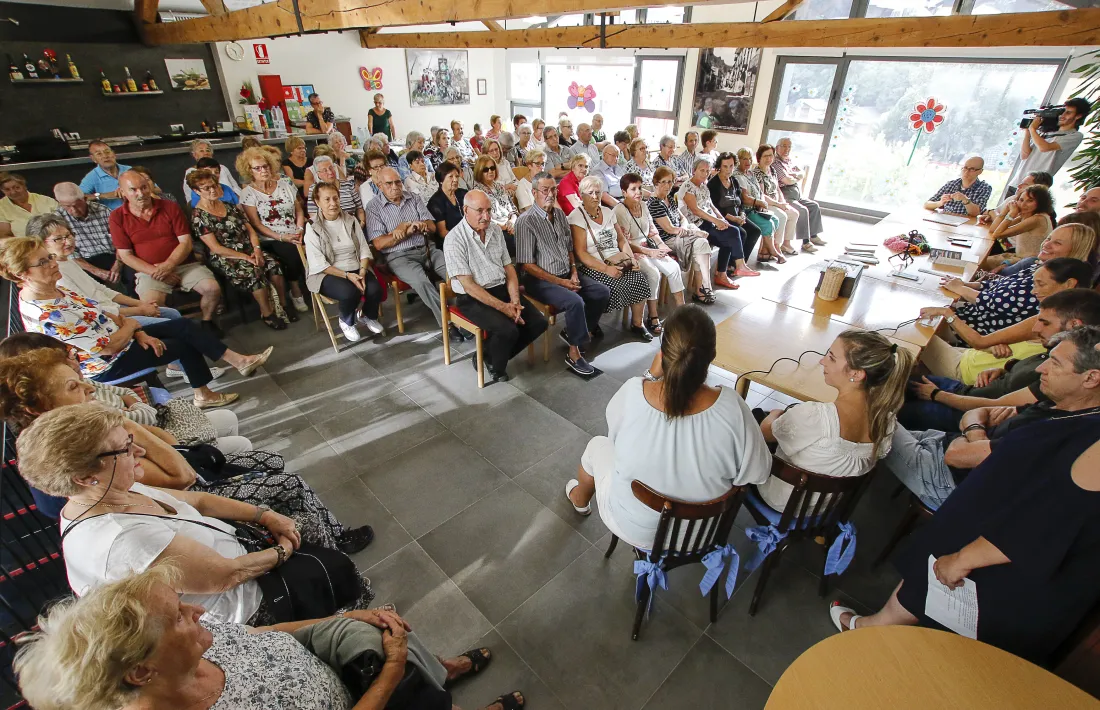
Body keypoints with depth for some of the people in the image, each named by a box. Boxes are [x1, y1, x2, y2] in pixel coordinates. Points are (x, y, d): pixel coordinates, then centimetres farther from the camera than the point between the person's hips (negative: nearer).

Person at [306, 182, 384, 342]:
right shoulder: (312, 228, -5)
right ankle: (346, 322, -1)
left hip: (356, 270, 4)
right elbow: (319, 265, -11)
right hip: (328, 274, -4)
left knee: (375, 289, -26)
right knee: (350, 292, -35)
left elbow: (364, 250, 3)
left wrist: (362, 271, -16)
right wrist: (347, 275, -22)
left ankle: (368, 316, 9)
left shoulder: (351, 220, 7)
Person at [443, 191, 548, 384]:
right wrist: (502, 307, -21)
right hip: (473, 299, -7)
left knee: (538, 323, -9)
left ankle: (491, 357, 8)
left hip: (502, 289, 7)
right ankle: (495, 368, 4)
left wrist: (514, 300, -7)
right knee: (508, 330, -29)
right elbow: (468, 285, -18)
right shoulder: (454, 239, -14)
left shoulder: (495, 229, 7)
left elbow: (509, 268, 9)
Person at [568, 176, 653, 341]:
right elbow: (580, 253, -12)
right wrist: (605, 269, -20)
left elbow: (622, 239, 17)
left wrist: (631, 258, -3)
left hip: (616, 261, 6)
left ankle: (637, 323, -1)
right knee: (616, 286, -30)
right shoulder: (577, 216, -5)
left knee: (639, 279, -20)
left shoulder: (607, 212, 15)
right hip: (593, 266, -6)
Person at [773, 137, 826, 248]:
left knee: (814, 206, 10)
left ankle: (813, 236, 15)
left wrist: (795, 174, -7)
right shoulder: (775, 163, -12)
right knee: (802, 210, -24)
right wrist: (796, 179, 2)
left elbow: (803, 174, 17)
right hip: (785, 195, -10)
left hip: (797, 194, 10)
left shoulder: (789, 161, 17)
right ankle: (806, 241, -19)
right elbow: (787, 181, -20)